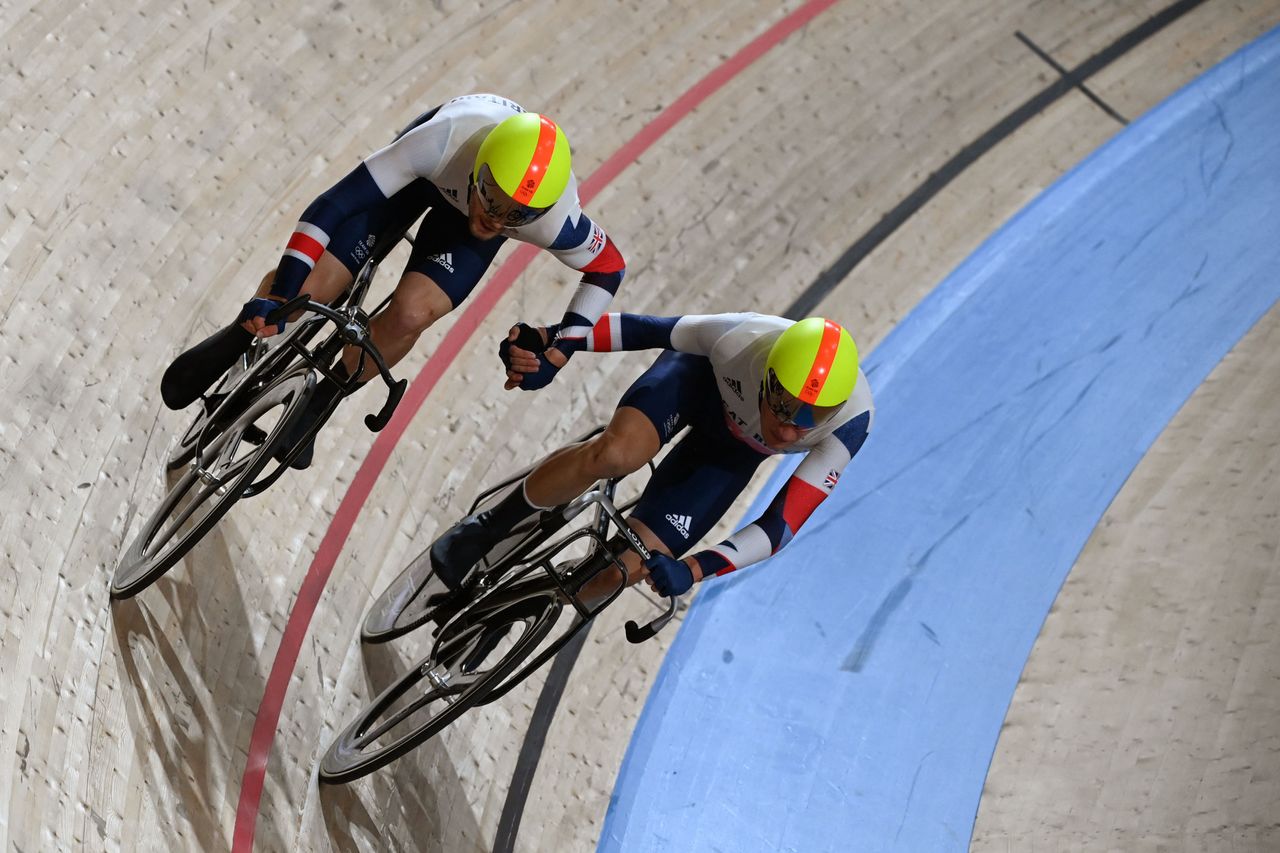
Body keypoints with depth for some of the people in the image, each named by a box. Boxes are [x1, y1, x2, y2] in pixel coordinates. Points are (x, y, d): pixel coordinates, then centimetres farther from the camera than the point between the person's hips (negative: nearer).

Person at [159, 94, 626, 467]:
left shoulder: (555, 220, -38)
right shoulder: (444, 140, -45)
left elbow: (609, 268, -16)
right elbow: (334, 204, -40)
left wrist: (557, 353, -19)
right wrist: (279, 293, -44)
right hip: (427, 169, -1)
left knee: (411, 313, -25)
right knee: (304, 289, -15)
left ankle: (320, 401, 4)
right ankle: (232, 342, 21)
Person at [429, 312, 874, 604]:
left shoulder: (852, 422, -37)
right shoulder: (744, 339, -39)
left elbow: (782, 525, -33)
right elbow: (643, 329, -25)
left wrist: (693, 569, -45)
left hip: (733, 449, 1)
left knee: (627, 567, -14)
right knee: (617, 452, -37)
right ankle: (486, 528, -13)